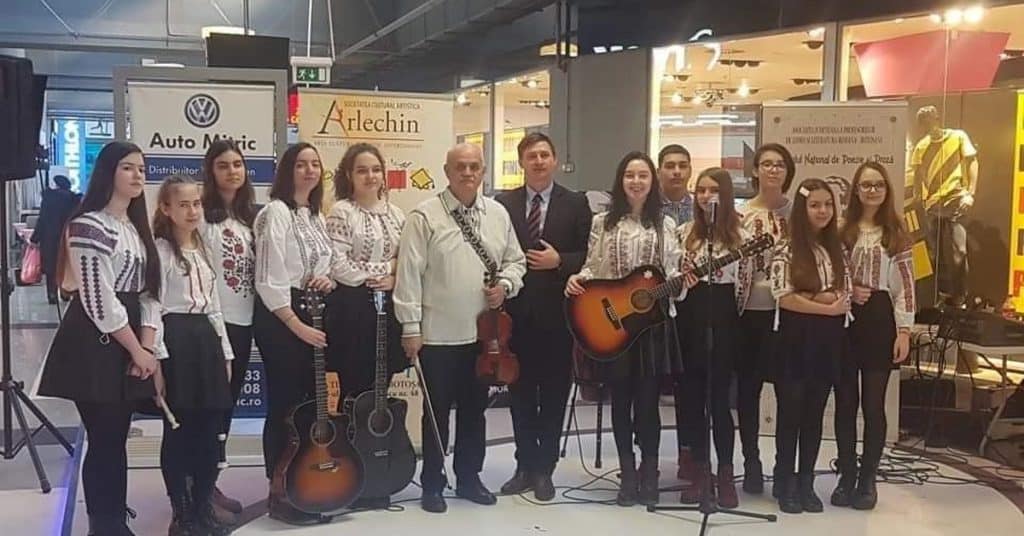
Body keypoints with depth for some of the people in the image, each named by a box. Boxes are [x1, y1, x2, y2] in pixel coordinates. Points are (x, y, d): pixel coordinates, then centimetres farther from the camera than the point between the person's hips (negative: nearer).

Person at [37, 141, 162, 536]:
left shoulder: (137, 228, 15)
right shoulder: (88, 226, -12)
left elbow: (148, 291, 12)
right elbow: (99, 300, -18)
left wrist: (146, 347, -2)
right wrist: (137, 351, -13)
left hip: (130, 345, 8)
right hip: (95, 344, -8)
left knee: (116, 439, 14)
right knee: (104, 441, -3)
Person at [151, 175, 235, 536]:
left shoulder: (204, 249, 17)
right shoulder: (159, 250, -6)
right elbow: (153, 306, -12)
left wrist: (225, 351, 15)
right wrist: (157, 358, -18)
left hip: (206, 337, 7)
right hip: (175, 338, -7)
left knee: (211, 428, 8)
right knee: (179, 429, -1)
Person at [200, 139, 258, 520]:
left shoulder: (249, 215, 14)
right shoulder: (202, 213, -9)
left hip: (242, 321, 7)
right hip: (212, 320, -7)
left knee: (227, 403, 12)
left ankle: (211, 484, 22)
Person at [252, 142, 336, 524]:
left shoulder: (316, 216, 15)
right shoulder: (276, 212, -12)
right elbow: (269, 280, -18)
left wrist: (327, 279, -2)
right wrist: (297, 326, -20)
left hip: (312, 315, 9)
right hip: (280, 317, -8)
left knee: (310, 402, 12)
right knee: (284, 405, -4)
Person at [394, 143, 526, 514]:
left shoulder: (498, 214, 7)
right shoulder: (425, 216, -8)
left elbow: (516, 260, 16)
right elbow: (409, 273, -10)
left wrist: (506, 285, -6)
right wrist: (410, 327, -13)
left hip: (484, 332, 5)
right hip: (437, 334, -4)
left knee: (475, 410, 15)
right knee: (437, 412, 6)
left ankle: (469, 478, 28)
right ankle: (432, 485, 18)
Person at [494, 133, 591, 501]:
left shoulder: (576, 204, 1)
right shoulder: (503, 203, 5)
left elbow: (590, 256, -2)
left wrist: (559, 261, -16)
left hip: (558, 312, -2)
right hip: (516, 311, 2)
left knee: (554, 394, 6)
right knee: (521, 393, 10)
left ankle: (544, 469, 17)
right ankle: (525, 466, 22)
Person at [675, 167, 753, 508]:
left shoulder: (740, 236, 0)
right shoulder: (684, 232, 7)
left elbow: (744, 285, 1)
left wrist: (733, 319, -1)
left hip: (723, 317, -3)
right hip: (691, 316, 3)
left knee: (719, 396, -2)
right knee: (693, 395, 6)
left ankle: (725, 474, 7)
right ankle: (700, 471, 16)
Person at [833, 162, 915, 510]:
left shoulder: (897, 234, 4)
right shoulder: (842, 229, 5)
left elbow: (905, 286, 1)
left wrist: (904, 331, -6)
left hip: (880, 321, -1)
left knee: (874, 403, 2)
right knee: (845, 402, 5)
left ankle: (867, 480, 13)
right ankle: (847, 477, 15)